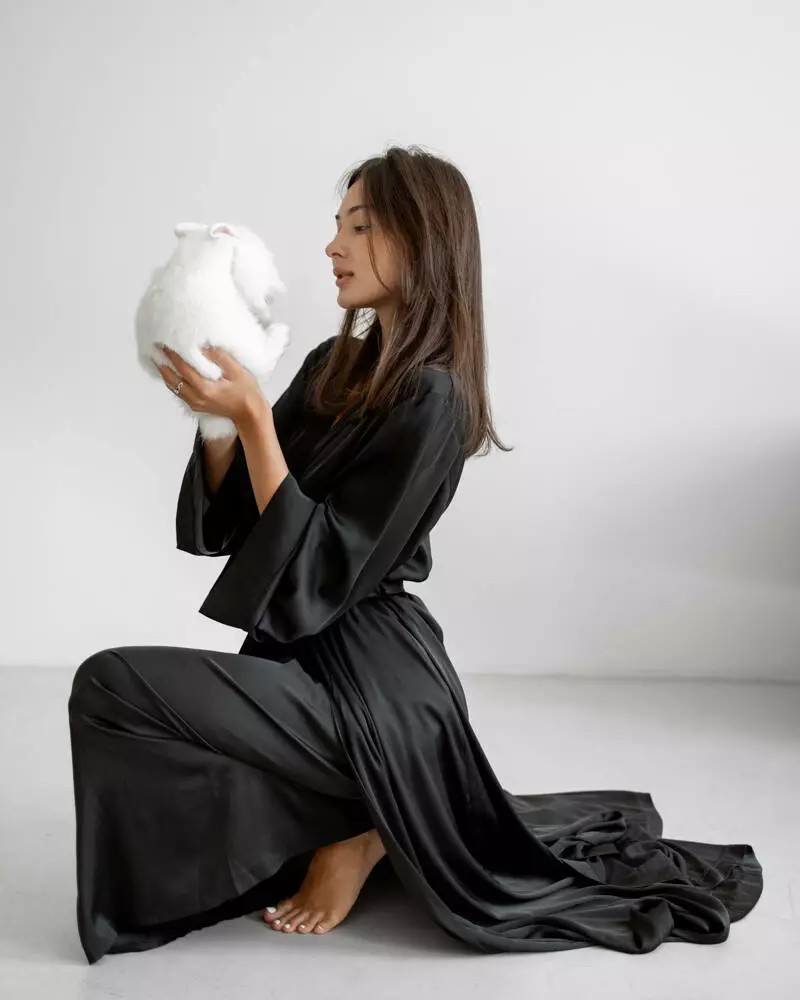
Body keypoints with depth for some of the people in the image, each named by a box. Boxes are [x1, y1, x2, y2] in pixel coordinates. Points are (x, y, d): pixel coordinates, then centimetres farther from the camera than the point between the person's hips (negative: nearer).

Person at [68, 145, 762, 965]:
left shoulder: (430, 398, -19)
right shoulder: (333, 367, 6)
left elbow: (324, 564, -22)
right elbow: (224, 521, 4)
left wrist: (252, 415, -26)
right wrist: (214, 411, -11)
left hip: (365, 674, -9)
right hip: (312, 653, 9)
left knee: (109, 686, -20)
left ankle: (348, 831, -5)